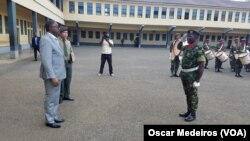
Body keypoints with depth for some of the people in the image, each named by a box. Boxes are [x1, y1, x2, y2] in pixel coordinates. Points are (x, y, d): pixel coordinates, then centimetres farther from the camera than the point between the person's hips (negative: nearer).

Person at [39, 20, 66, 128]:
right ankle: (49, 120, 19)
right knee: (51, 98, 4)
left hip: (57, 74, 9)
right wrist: (52, 76, -25)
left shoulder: (54, 39, 12)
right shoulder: (46, 39, -18)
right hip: (52, 75, -9)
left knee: (56, 97, 18)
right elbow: (46, 60, -23)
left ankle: (54, 116, 33)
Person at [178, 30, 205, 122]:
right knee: (187, 94, 17)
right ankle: (189, 111, 31)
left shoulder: (199, 50, -16)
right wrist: (182, 39, 15)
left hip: (192, 76, -8)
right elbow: (179, 47, 32)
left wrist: (197, 80, -21)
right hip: (184, 74, 8)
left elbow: (201, 67, -18)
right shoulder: (186, 47, 7)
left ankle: (193, 114, 16)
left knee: (193, 95, 4)